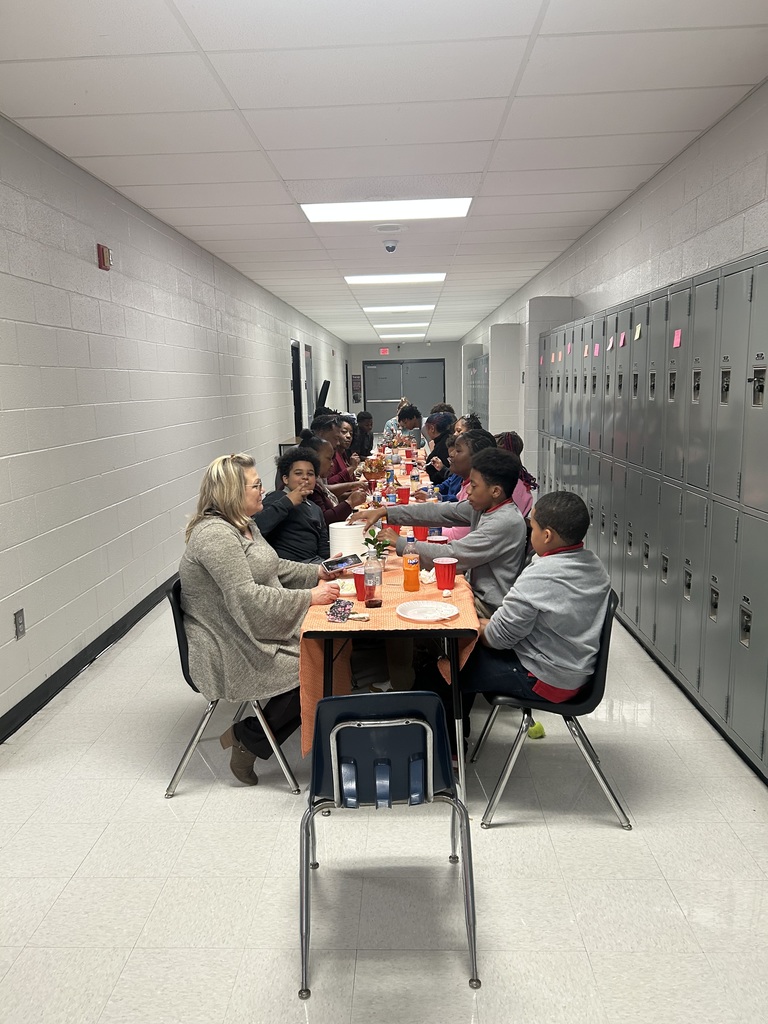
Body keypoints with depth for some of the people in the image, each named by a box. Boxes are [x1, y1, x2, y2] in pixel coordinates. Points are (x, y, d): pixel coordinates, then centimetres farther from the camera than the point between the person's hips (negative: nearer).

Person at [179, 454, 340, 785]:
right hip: (230, 653, -10)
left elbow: (272, 567, 25)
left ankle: (248, 735, 8)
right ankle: (249, 740, 4)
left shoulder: (245, 525, 11)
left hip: (258, 633, 10)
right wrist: (309, 597, -24)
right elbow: (246, 597, -28)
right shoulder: (214, 534, -22)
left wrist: (316, 572, 13)